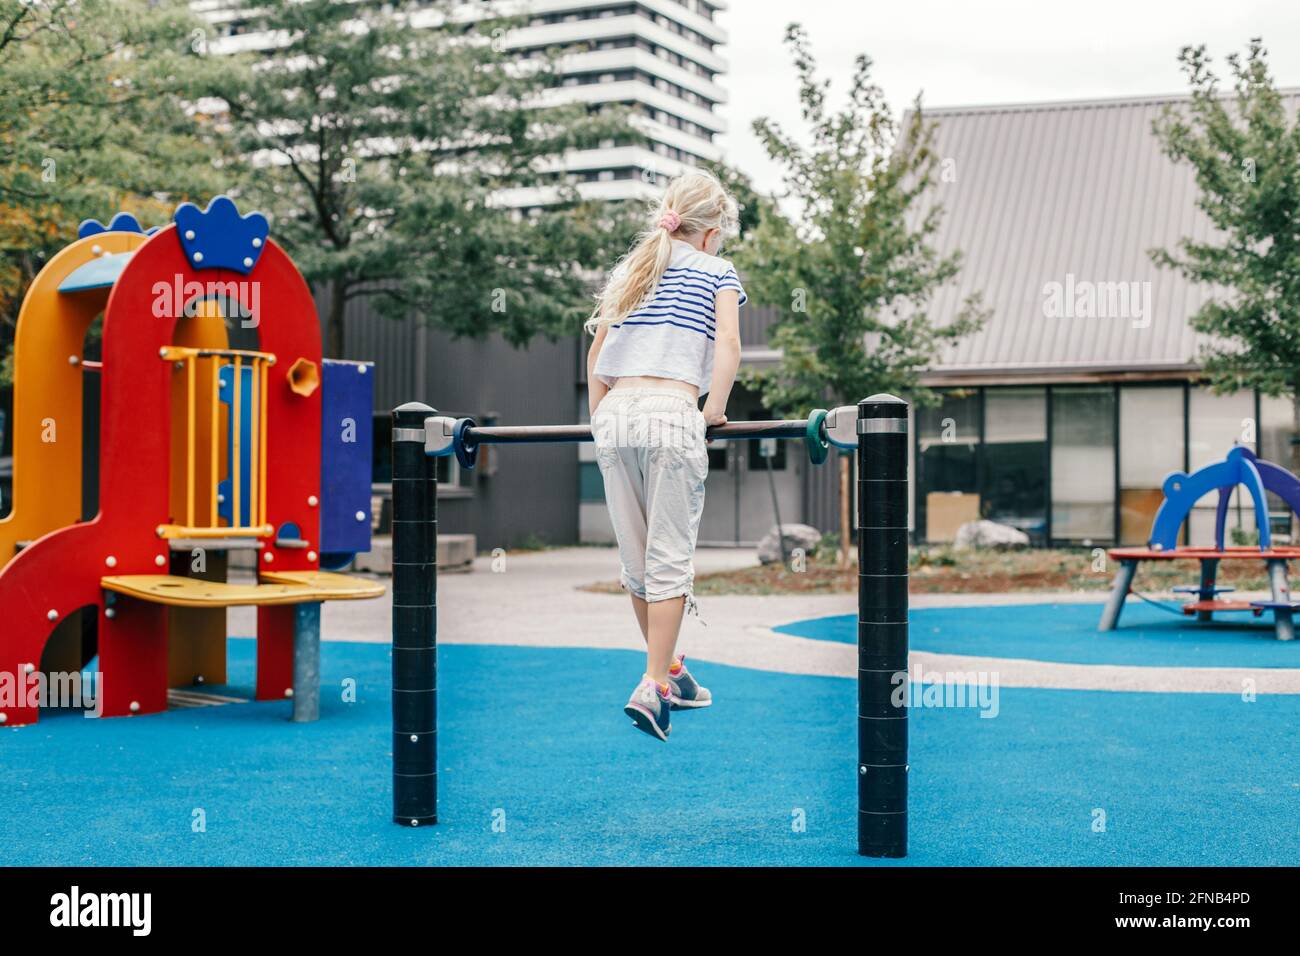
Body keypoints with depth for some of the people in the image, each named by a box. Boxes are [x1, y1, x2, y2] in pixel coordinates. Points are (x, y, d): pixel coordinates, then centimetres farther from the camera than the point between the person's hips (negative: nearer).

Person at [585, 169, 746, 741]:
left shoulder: (628, 269, 23)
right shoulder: (716, 271, 10)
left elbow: (596, 350, 20)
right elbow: (728, 343, -6)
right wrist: (715, 411, -1)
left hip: (615, 414, 5)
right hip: (671, 415, -5)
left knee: (635, 559, 12)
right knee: (670, 558, -1)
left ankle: (669, 672, 25)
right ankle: (652, 687, -8)